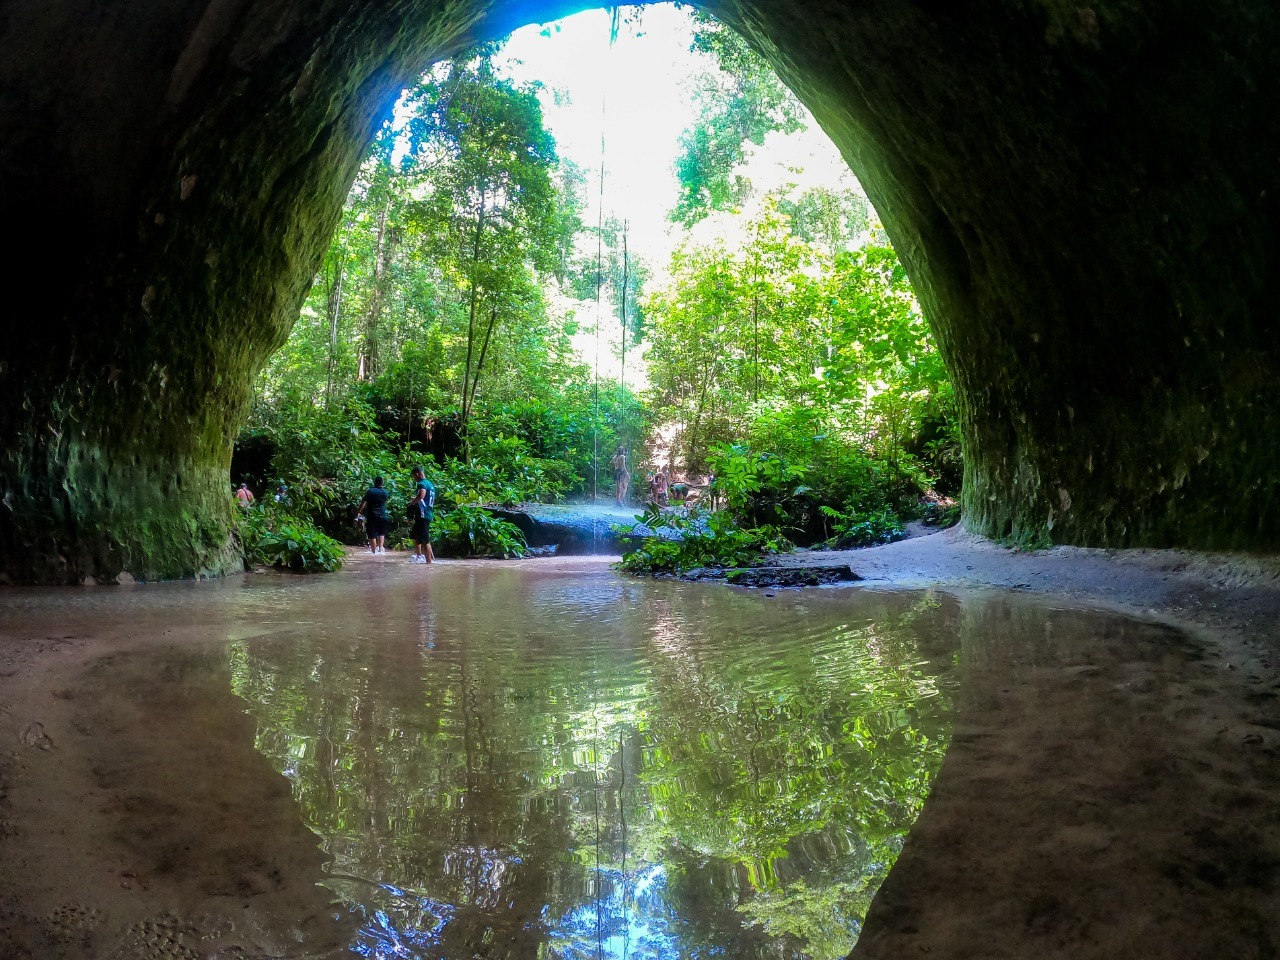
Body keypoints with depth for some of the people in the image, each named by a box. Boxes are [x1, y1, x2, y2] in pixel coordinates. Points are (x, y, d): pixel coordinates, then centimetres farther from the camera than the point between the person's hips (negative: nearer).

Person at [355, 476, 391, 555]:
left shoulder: (370, 491, -8)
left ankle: (374, 551, 4)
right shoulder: (385, 493, 5)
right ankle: (381, 548, 13)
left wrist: (359, 512, -10)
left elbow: (364, 503, -14)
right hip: (382, 516, 4)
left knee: (372, 535, 3)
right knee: (381, 533, 22)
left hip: (372, 517, -4)